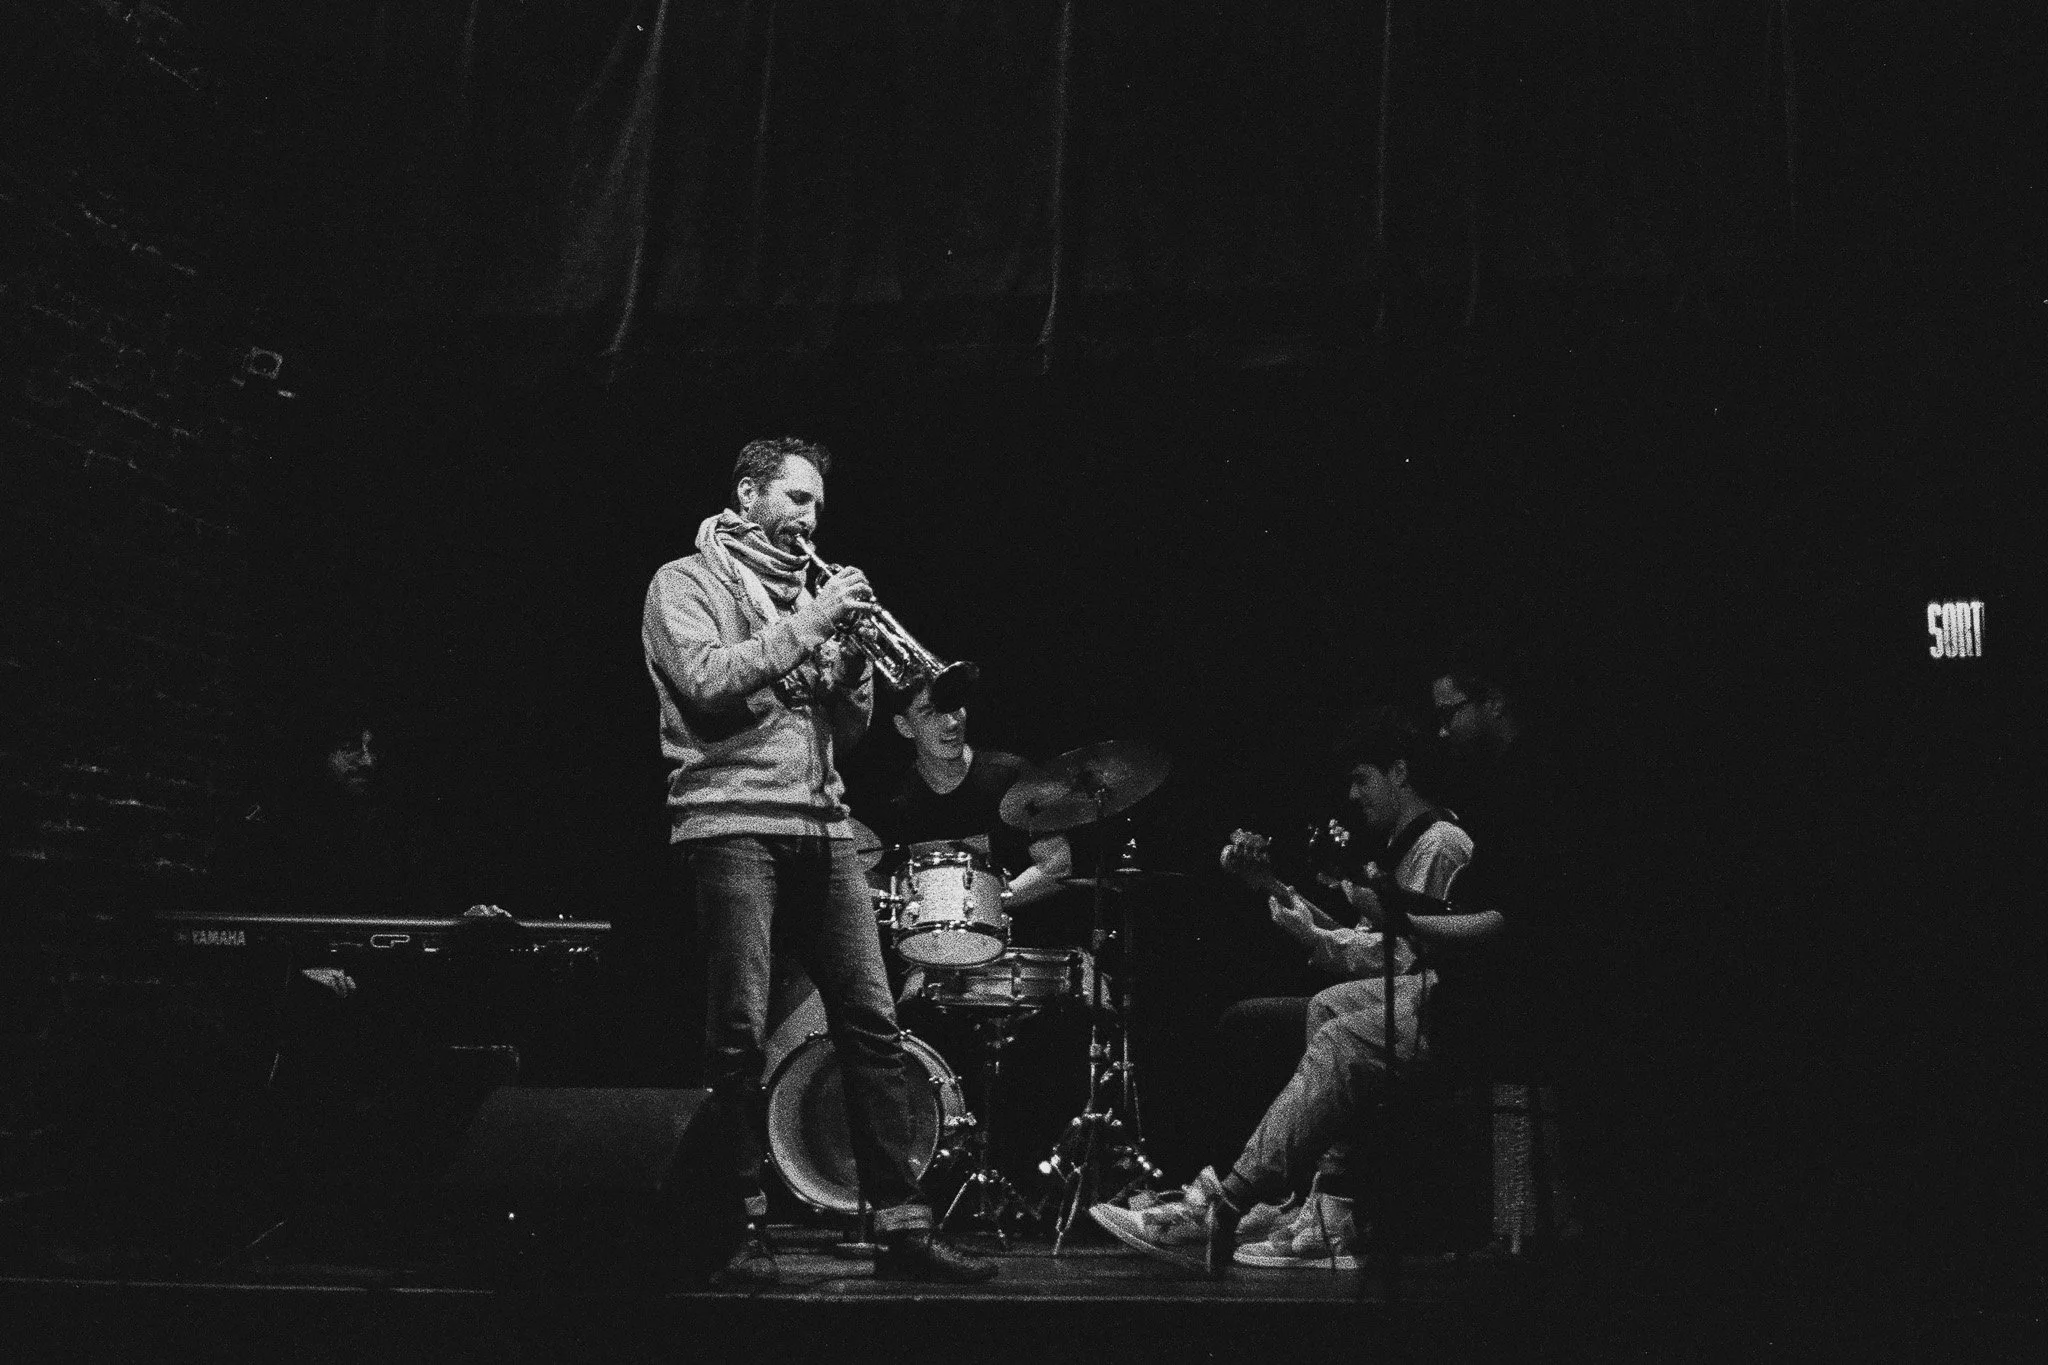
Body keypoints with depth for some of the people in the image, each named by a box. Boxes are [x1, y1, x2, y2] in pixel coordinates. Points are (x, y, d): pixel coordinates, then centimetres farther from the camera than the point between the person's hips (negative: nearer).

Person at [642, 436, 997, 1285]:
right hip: (731, 821, -6)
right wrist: (804, 628, -10)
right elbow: (707, 680, -12)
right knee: (740, 1032, -10)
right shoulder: (687, 582, 7)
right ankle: (745, 1227, -2)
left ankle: (902, 1226, -1)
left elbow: (849, 728, 19)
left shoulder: (803, 593, 24)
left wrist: (851, 647, 3)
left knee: (873, 1024, -2)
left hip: (821, 828, 6)